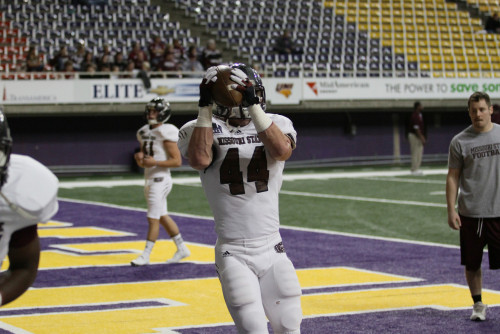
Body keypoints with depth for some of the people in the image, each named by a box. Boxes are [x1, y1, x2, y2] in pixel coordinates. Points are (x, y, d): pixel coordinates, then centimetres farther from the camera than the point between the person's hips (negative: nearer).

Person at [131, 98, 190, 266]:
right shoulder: (144, 133, 12)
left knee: (153, 219, -5)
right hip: (150, 180, 9)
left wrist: (155, 162, -22)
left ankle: (146, 255, 0)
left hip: (160, 180, -9)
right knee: (163, 217, 15)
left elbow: (177, 161, -15)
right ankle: (182, 249, 25)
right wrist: (140, 157, -3)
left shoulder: (166, 133, -13)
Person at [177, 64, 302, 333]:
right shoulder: (203, 128, 2)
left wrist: (253, 107, -23)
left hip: (272, 250, 3)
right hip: (233, 254, -2)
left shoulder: (276, 124, 6)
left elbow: (281, 151, -17)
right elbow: (200, 160, -20)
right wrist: (205, 108, -18)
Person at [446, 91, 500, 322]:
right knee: (472, 264, 7)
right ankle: (478, 304, 22)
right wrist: (451, 210, -4)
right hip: (470, 213, 0)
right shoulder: (459, 142, 1)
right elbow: (452, 177, 3)